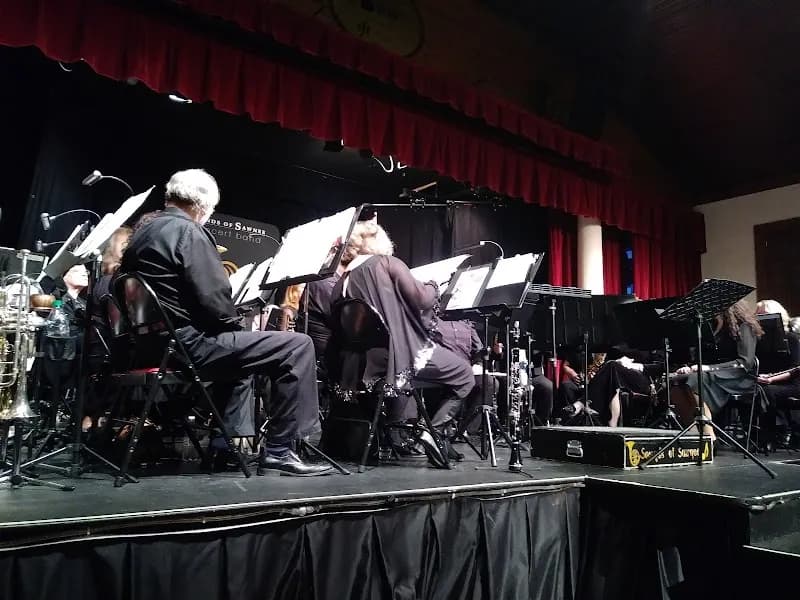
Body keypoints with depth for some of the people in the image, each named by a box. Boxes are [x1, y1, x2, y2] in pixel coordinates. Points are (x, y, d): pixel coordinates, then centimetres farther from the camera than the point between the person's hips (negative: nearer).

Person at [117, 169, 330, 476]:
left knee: (240, 346, 34)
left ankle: (226, 441, 28)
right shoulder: (188, 232, -11)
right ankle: (278, 450, -6)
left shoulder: (142, 233, 15)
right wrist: (235, 323, 0)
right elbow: (213, 298, -20)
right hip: (188, 344, -10)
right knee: (297, 345, -10)